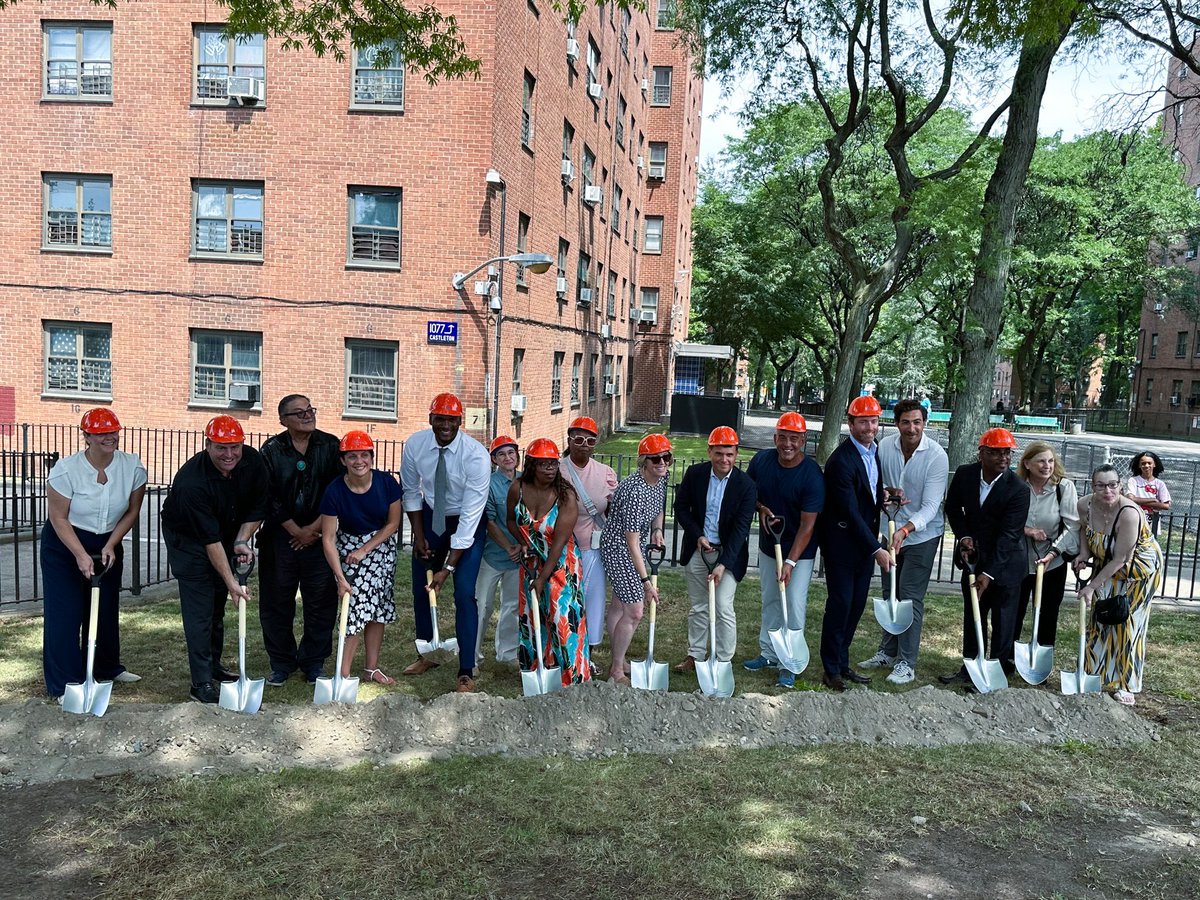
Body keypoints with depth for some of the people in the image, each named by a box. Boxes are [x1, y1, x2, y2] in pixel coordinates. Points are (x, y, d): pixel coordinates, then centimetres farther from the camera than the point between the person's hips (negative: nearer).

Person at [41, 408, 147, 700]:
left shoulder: (133, 467, -13)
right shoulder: (66, 469, -20)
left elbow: (132, 511, -3)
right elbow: (58, 518, -15)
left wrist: (111, 546, -11)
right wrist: (81, 555, -21)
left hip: (108, 546, 3)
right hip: (64, 545, -3)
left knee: (105, 610, 12)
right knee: (66, 613, -5)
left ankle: (106, 668, 30)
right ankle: (64, 685, 2)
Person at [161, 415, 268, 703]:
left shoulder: (253, 462, -18)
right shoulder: (191, 481, -34)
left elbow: (258, 507, -4)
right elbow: (210, 539, -33)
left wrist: (242, 541, -17)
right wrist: (231, 581, -32)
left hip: (227, 535, 6)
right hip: (188, 538, -6)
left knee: (218, 603, 16)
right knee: (199, 609, -10)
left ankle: (213, 665, 32)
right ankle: (202, 684, -5)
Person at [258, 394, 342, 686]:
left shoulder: (330, 446, -1)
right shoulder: (272, 450, -1)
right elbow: (268, 497, -5)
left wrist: (313, 529, -8)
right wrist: (296, 531, -8)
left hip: (320, 534, 0)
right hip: (280, 536, 0)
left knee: (322, 601, 4)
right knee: (276, 601, 6)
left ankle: (314, 662, 19)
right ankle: (282, 662, 22)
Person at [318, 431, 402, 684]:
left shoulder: (386, 482, -17)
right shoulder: (335, 491, -21)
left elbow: (393, 523, -6)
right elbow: (328, 539, -18)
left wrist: (365, 550, -12)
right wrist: (341, 578, -24)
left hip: (381, 545, 3)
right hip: (349, 545, -3)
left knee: (378, 607, 6)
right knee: (357, 604, -11)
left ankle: (371, 668, 19)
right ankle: (344, 673, -4)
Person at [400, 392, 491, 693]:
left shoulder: (477, 456, -29)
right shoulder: (415, 445, -17)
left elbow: (470, 516, -29)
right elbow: (411, 492, 0)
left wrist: (448, 567, -29)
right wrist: (418, 535, -3)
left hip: (467, 523, -4)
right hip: (430, 517, 4)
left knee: (464, 594, -11)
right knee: (420, 589, 11)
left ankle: (466, 672, 2)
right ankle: (426, 654, 33)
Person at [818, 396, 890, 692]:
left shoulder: (876, 450, 6)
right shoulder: (841, 460, -20)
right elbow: (850, 512, -21)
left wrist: (884, 496, 0)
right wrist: (876, 549, -20)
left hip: (866, 540, 8)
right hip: (842, 542, -7)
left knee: (856, 604, 11)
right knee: (840, 603, -1)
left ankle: (842, 663, 23)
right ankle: (831, 669, 11)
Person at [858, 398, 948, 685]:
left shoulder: (936, 456, -20)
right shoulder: (885, 446, -8)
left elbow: (930, 507, -23)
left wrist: (905, 530, -37)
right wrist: (888, 491, -18)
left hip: (922, 534, -5)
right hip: (892, 530, 5)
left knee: (911, 597, -4)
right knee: (890, 593, 16)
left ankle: (907, 662, 6)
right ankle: (887, 651, 31)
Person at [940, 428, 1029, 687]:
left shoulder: (1018, 490, -21)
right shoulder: (964, 474, -8)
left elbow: (1008, 535, -23)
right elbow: (953, 506, 8)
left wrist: (989, 573, -27)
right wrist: (964, 536, -8)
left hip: (1005, 561, -5)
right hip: (973, 557, 5)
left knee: (1003, 618, 5)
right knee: (972, 614, 14)